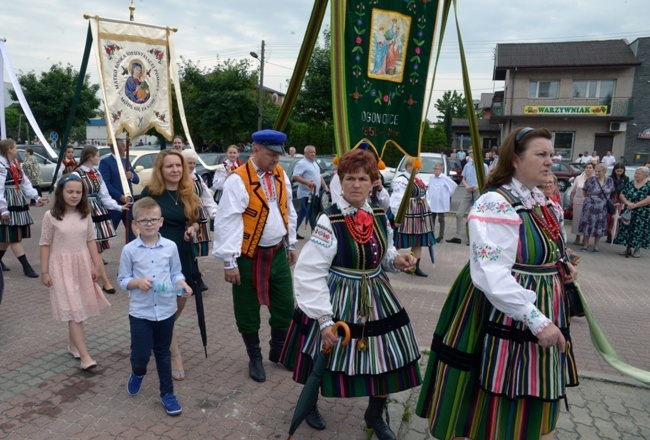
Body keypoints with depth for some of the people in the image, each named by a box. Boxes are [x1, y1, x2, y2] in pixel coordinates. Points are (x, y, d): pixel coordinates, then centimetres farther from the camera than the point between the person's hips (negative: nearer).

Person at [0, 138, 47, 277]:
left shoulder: (15, 165, 15)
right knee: (13, 236, -2)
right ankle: (26, 267, -1)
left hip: (19, 203, 9)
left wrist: (37, 197, 5)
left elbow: (26, 183, 15)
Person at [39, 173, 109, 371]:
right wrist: (44, 272, -5)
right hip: (62, 266, -4)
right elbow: (45, 245, -4)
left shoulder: (85, 215, 3)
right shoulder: (51, 216, -8)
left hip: (83, 265, 4)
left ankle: (73, 344, 31)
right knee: (73, 310, -6)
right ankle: (84, 356, -6)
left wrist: (96, 266, 6)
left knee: (79, 308, 11)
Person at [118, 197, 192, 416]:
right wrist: (138, 282, -20)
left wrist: (182, 284, -15)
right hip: (140, 312, -1)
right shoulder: (129, 250, -7)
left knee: (163, 354, 15)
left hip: (166, 310, 1)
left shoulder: (170, 247, -4)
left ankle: (167, 393, 31)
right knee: (140, 355, 4)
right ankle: (137, 374, 42)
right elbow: (123, 280, 0)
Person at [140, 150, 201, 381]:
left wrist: (192, 229, -9)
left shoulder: (188, 194, 4)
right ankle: (175, 354, 16)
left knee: (179, 304, 16)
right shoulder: (150, 193, -9)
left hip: (184, 256, 5)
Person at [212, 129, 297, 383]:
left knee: (285, 307, 14)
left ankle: (278, 351, 37)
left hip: (278, 253, 6)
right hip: (249, 257, -5)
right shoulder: (238, 180, -17)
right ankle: (255, 358, 32)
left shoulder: (280, 175, 4)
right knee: (248, 312, 10)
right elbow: (228, 221, -20)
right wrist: (229, 261, -21)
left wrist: (291, 244, 16)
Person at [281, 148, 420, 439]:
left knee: (386, 360, 12)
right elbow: (309, 273, -21)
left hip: (377, 299, 5)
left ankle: (375, 415, 41)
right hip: (338, 302, -5)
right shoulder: (329, 221, -20)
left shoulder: (380, 217, -1)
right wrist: (324, 319, -23)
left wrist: (397, 261, -9)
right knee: (327, 358, 14)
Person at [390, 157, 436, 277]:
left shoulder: (418, 179, 16)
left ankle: (416, 267, 17)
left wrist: (428, 211, 18)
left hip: (420, 215, 9)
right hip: (407, 215, -8)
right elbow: (397, 200, -18)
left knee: (419, 241, 9)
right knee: (400, 241, 1)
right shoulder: (401, 180, -13)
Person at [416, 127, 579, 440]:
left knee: (534, 399, 22)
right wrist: (537, 320, -31)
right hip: (506, 318, -9)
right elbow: (493, 276, -30)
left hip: (541, 312, 9)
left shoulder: (540, 201, 8)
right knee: (494, 406, 8)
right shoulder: (496, 204, -22)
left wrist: (561, 265, 4)